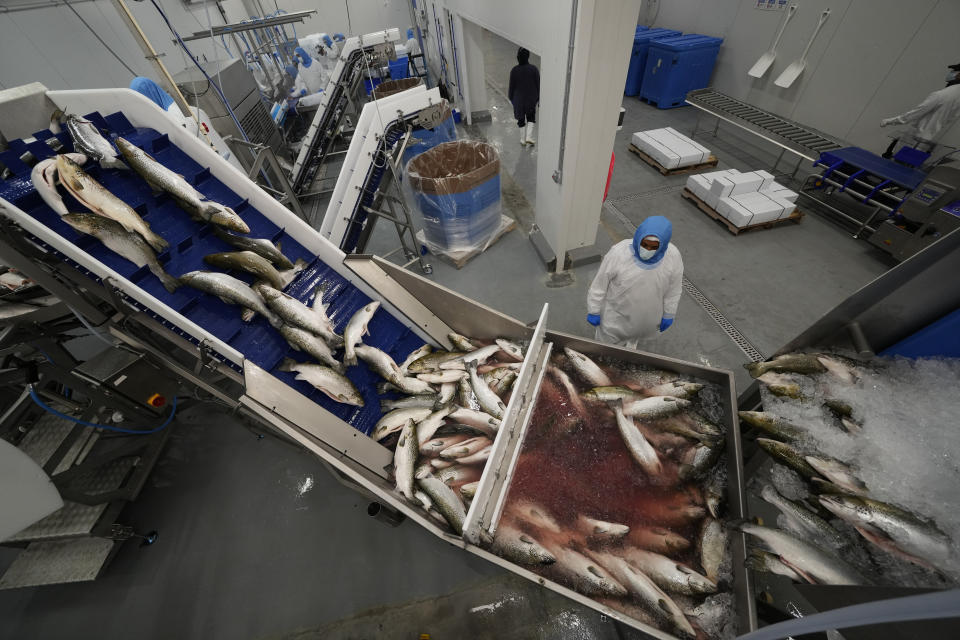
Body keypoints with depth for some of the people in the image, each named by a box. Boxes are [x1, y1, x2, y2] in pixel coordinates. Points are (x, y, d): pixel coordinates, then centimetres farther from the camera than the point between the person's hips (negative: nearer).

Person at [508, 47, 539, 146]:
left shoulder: (514, 70, -13)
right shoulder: (534, 69, -12)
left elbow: (512, 86, -6)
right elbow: (538, 85, -6)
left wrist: (511, 97, 10)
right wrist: (538, 98, 6)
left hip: (519, 99, 0)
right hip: (531, 98, 0)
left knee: (521, 119, 16)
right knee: (531, 117, 20)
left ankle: (523, 140, 22)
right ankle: (529, 137, 6)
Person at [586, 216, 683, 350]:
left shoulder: (673, 256, -20)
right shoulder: (618, 252, -29)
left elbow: (673, 290, -4)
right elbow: (599, 286, -18)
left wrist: (668, 315, 5)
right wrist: (593, 311, -11)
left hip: (646, 319, 3)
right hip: (615, 317, -3)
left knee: (632, 342, 32)